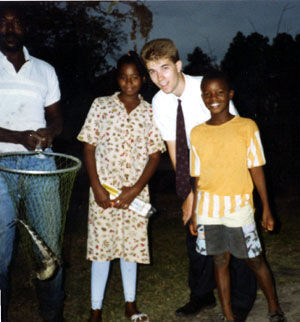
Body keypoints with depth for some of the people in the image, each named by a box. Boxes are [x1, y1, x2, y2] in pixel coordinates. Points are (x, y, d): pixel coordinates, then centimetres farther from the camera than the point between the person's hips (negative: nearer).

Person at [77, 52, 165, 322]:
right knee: (101, 244, 4)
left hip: (136, 191, 1)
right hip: (103, 189, -1)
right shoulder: (101, 105, 1)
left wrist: (135, 190, -10)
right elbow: (89, 148, 0)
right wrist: (97, 188, -10)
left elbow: (155, 155, 2)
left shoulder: (150, 112, 2)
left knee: (131, 244, 10)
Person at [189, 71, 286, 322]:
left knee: (255, 260, 6)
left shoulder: (246, 127, -1)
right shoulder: (197, 133, 6)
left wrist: (266, 210, -2)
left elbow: (257, 170, 0)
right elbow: (198, 178, 9)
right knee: (220, 261, 9)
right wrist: (194, 214, 8)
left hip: (238, 207, -2)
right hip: (208, 210, 3)